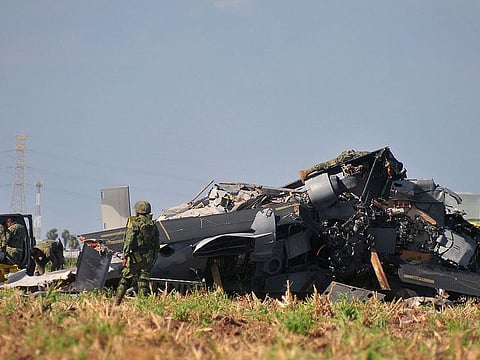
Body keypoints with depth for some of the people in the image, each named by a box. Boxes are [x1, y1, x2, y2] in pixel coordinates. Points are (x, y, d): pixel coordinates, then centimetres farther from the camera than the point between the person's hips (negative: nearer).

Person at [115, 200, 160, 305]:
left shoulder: (134, 223, -7)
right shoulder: (152, 225, 11)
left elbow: (129, 240, -13)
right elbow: (157, 244, 13)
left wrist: (125, 256, -13)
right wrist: (153, 257, 20)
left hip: (136, 257, -4)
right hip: (148, 257, 4)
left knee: (126, 278, 3)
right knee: (143, 280, 6)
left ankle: (116, 303, 1)